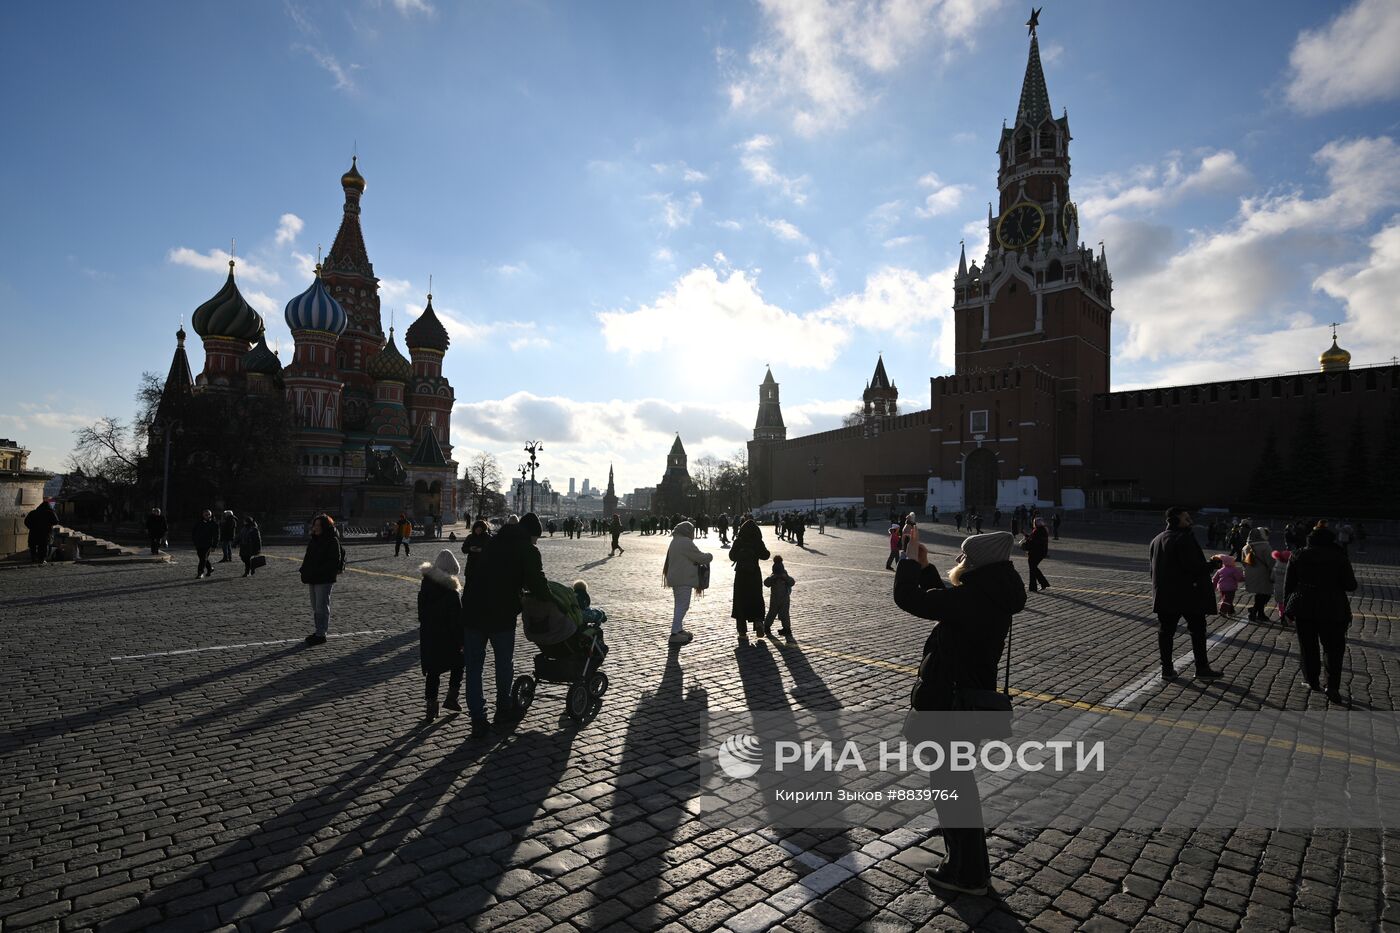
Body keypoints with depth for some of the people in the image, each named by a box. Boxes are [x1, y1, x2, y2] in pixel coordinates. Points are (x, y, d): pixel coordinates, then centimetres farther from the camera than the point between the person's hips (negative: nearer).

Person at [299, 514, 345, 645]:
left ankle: (321, 634, 2)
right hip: (313, 579, 9)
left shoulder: (332, 541, -12)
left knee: (321, 607, -4)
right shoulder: (313, 541, 13)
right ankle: (319, 631, 26)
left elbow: (335, 561, -18)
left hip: (325, 580, -9)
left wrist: (319, 572, -22)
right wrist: (305, 571, 4)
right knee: (315, 607, 16)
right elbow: (307, 558, 20)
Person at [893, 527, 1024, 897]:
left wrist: (910, 558, -10)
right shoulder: (992, 599, 3)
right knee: (957, 783, 24)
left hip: (949, 707, -10)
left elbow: (908, 598, -23)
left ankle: (968, 873, 24)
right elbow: (942, 600, 18)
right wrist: (924, 565, 14)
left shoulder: (970, 600, -26)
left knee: (951, 788, 8)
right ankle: (971, 865, 41)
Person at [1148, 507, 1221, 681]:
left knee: (1165, 632, 8)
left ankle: (1167, 669, 10)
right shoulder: (1184, 538, -14)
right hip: (1188, 595, -6)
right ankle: (1202, 668, 13)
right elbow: (1193, 566, -20)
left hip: (1164, 595, 6)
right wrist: (1212, 565, -3)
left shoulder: (1156, 541, 10)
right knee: (1197, 630, 7)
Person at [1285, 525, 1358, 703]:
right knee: (1334, 649, 5)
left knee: (1308, 646, 13)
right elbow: (1351, 586, -2)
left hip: (1303, 608, 1)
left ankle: (1312, 680, 22)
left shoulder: (1299, 556, 2)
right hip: (1333, 610, -1)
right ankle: (1332, 688, -2)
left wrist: (1287, 606, 11)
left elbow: (1289, 584, 3)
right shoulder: (1340, 557, -3)